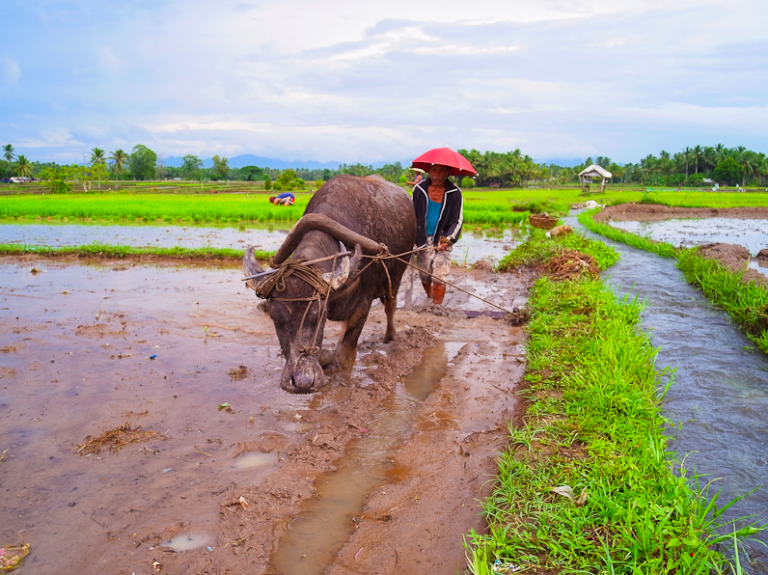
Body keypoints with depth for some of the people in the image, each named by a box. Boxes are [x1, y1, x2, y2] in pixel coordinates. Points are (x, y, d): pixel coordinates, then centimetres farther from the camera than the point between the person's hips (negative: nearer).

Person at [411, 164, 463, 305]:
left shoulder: (454, 193, -4)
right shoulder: (419, 190, 0)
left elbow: (457, 221, -4)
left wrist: (447, 239, -21)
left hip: (442, 241, -2)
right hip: (423, 240, 2)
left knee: (439, 278, -9)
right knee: (424, 276, 12)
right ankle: (429, 296, 42)